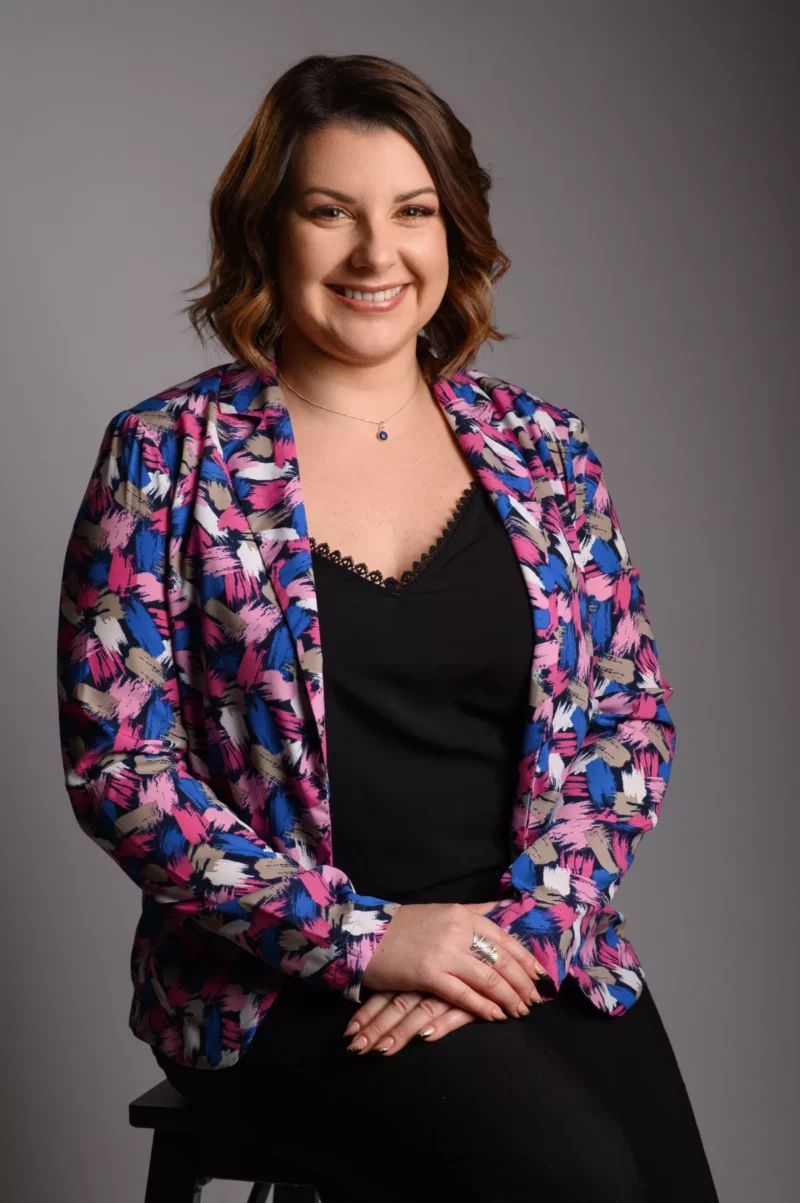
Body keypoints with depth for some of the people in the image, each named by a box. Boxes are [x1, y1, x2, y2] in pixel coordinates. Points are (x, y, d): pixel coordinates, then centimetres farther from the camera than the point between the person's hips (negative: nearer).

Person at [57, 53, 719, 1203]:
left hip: (538, 950, 4)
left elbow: (631, 716, 7)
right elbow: (120, 767, -6)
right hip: (282, 981, -3)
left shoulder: (541, 450, 8)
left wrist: (518, 925, -9)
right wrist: (365, 935, -14)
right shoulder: (166, 459, -2)